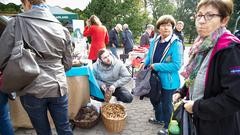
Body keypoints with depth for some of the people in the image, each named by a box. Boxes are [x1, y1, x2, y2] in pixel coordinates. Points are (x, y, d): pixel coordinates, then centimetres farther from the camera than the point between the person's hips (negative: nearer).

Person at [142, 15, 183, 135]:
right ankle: (159, 119, 52)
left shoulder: (176, 44, -20)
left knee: (166, 104, 11)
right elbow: (149, 56, 12)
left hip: (168, 81, -7)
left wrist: (156, 66, -23)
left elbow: (176, 65, -26)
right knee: (154, 99, 25)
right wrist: (145, 64, -7)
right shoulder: (155, 41, 0)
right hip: (154, 78, 7)